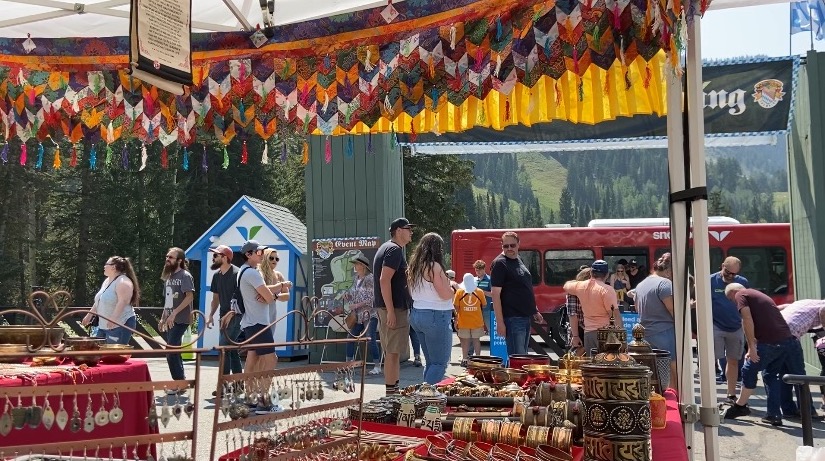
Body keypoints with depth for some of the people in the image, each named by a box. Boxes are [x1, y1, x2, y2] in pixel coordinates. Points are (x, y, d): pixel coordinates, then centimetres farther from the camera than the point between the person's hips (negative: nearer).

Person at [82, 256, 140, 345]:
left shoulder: (123, 282, -15)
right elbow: (98, 301, 24)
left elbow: (123, 302, -27)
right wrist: (89, 315, 23)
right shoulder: (107, 281, 16)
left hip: (120, 325, -10)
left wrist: (113, 319, -34)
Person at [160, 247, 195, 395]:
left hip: (180, 320, -8)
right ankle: (181, 380, 19)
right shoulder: (168, 276, 15)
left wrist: (174, 313, -22)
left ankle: (179, 383, -4)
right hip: (171, 320, 8)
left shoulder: (185, 276, -9)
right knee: (174, 351, 11)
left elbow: (189, 297, -18)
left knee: (171, 351, -12)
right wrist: (163, 317, 16)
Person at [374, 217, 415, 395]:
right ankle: (391, 391, -6)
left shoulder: (386, 248, 19)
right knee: (393, 352, -8)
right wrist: (390, 311, -25)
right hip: (394, 308, -11)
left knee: (392, 351, 14)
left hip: (390, 308, 11)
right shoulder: (395, 250, -14)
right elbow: (384, 280, -23)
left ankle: (393, 389, 21)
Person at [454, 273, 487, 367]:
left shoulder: (459, 292, -6)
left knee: (465, 341, 6)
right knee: (476, 340, 11)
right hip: (477, 321, 1)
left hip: (463, 322, -1)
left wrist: (456, 320, 1)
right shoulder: (479, 292, -4)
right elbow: (483, 306, 3)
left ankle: (465, 359, 7)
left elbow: (456, 306, -6)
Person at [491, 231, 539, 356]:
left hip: (525, 316, 9)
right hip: (513, 318, -9)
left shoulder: (518, 260, 13)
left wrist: (534, 310, 21)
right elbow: (496, 294, -16)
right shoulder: (499, 264, -12)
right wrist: (499, 322, -21)